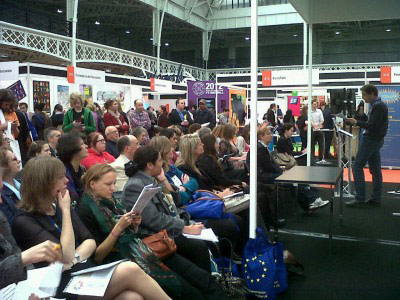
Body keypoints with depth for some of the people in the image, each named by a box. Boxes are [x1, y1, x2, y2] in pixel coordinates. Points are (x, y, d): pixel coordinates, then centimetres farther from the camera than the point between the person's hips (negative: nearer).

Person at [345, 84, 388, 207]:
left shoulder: (378, 106, -16)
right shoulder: (379, 105, 15)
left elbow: (373, 126, -22)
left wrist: (356, 122, -16)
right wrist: (357, 123, 6)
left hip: (371, 139, -10)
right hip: (376, 140, 10)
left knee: (357, 166, -8)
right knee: (375, 169, 9)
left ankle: (360, 198, -8)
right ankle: (375, 199, 13)